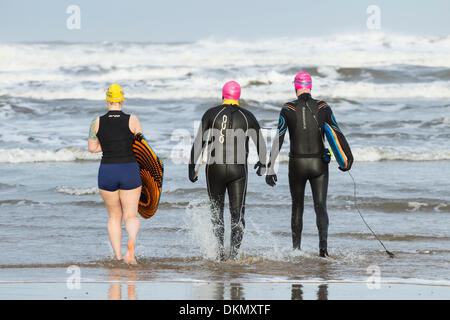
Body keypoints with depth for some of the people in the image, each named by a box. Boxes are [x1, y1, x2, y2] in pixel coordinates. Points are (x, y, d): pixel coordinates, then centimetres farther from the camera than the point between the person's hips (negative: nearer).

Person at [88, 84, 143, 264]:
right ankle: (132, 241, -28)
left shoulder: (97, 122, -1)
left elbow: (92, 148, 2)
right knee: (131, 216, 4)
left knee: (114, 216, 17)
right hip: (130, 171, -1)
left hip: (107, 173, 1)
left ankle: (118, 256, 12)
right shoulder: (132, 120, -5)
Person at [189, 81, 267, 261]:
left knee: (216, 211, 17)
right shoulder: (247, 116, 4)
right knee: (238, 213, 6)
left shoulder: (211, 114, 1)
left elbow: (198, 142, -4)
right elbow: (260, 142, 10)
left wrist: (192, 166, 1)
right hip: (238, 170, 0)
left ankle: (220, 251, 6)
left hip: (215, 169, 0)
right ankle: (234, 253, -6)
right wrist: (262, 164, 26)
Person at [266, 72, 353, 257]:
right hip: (319, 165, 0)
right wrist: (347, 158, 5)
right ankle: (323, 245, -25)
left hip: (297, 165, 0)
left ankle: (296, 250, 21)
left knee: (297, 208, 16)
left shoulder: (287, 109, -4)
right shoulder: (323, 107, -2)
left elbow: (278, 139, -8)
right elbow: (337, 134, -3)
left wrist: (270, 168, -8)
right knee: (320, 206, -2)